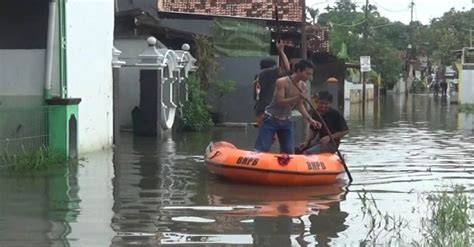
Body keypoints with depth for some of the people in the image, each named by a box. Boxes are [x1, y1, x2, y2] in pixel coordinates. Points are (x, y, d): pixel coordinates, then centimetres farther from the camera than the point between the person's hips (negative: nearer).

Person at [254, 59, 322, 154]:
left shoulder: (302, 86, -1)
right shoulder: (282, 82, -20)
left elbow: (300, 105, 7)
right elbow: (280, 101, -26)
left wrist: (309, 119, -4)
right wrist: (297, 98, -39)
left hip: (286, 121, 6)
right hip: (271, 119, -6)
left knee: (289, 151, 4)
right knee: (262, 149, -9)